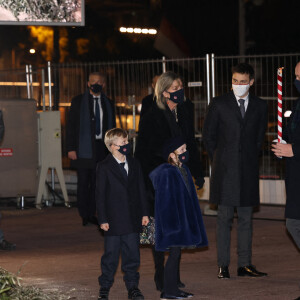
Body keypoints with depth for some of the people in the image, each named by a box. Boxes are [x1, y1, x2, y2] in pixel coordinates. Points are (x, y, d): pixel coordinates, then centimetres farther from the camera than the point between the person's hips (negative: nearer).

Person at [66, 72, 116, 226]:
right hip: (83, 149, -3)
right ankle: (85, 215, 5)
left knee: (96, 183, 4)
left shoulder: (108, 104, 12)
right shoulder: (78, 102, 3)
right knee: (83, 182, -1)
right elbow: (71, 126, 0)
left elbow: (112, 127, 16)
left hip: (101, 148, 3)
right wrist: (71, 148, -8)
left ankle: (91, 213, 12)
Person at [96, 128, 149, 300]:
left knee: (132, 254, 7)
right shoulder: (104, 168, -6)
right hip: (113, 220, -4)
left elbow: (141, 189, 12)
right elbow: (100, 194, -6)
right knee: (111, 255, 3)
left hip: (132, 219, 4)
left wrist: (144, 213, 8)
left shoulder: (134, 164, 8)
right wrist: (103, 219, -9)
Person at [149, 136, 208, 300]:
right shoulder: (166, 172, -16)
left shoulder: (183, 170, 12)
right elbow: (164, 200, -17)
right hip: (172, 218, -9)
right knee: (174, 253, -8)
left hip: (183, 218, 9)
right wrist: (172, 223, -20)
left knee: (176, 253, 12)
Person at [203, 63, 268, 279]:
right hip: (225, 171, -2)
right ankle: (223, 266, 2)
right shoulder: (218, 104, 1)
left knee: (246, 218, 5)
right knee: (224, 218, -1)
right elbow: (208, 136, 7)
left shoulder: (260, 106, 7)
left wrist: (250, 159, 10)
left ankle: (245, 265, 10)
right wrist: (219, 161, 6)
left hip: (248, 170, 2)